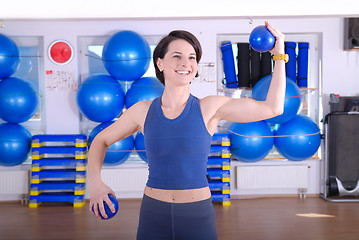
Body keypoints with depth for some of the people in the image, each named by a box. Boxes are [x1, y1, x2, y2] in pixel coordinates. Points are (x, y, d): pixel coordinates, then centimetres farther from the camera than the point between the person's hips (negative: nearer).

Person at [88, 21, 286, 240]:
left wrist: (279, 53, -10)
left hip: (198, 217, -1)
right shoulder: (143, 111, -2)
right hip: (154, 216, 1)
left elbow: (272, 108, -10)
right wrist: (95, 181, -4)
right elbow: (101, 141, 12)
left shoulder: (210, 107, -6)